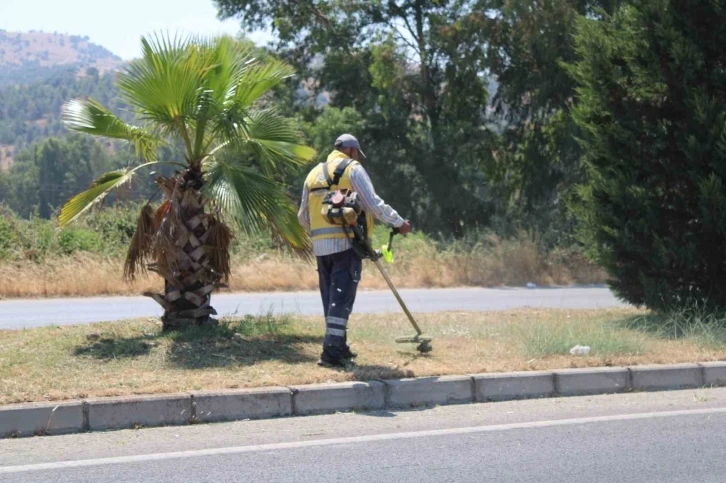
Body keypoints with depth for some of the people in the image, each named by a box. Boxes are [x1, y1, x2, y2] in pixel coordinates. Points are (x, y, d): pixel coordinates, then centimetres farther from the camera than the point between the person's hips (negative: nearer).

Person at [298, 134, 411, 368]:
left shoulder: (314, 173, 18)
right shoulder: (352, 169, -1)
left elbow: (303, 216, 21)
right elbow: (373, 204, -10)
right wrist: (399, 223, 0)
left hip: (321, 245, 6)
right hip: (346, 242, -6)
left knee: (331, 298, 14)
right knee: (342, 297, -7)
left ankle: (338, 348, 21)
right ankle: (332, 351, -14)